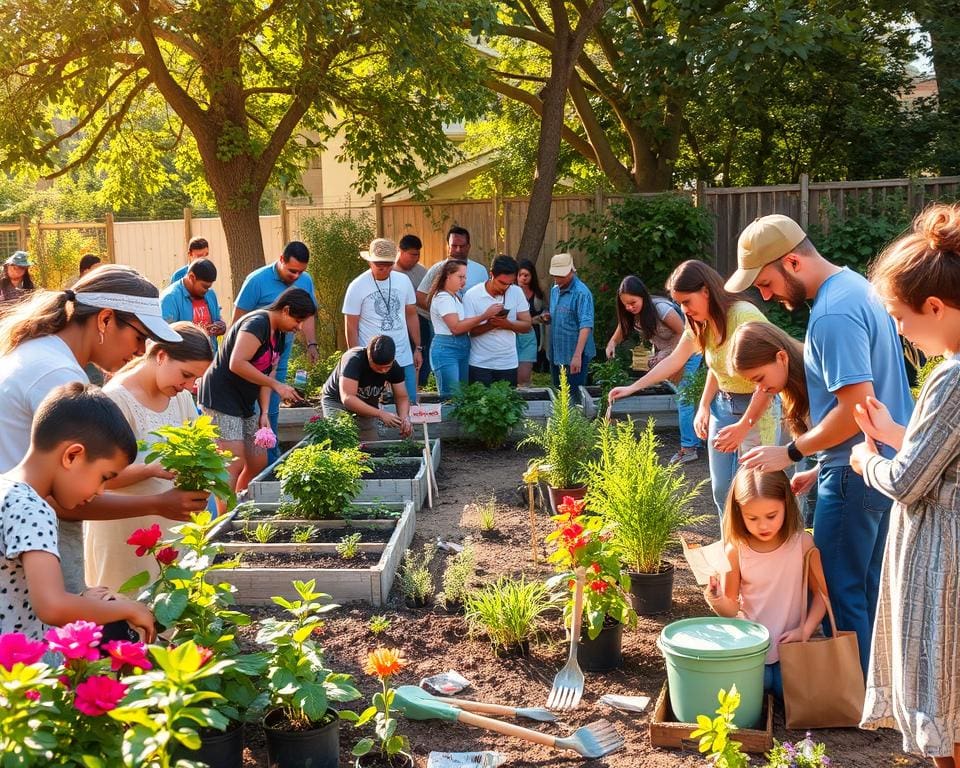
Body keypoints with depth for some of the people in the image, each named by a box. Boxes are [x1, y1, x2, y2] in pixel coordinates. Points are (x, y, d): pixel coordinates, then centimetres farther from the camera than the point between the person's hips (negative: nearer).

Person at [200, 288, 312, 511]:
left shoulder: (279, 336, 11)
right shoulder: (257, 324, -19)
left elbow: (266, 375, 10)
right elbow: (237, 364, -29)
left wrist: (264, 413, -2)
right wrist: (277, 385, -26)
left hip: (246, 402, 10)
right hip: (221, 398, -10)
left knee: (258, 463, 10)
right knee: (234, 464, -13)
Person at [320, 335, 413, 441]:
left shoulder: (394, 367, -17)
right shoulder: (354, 360, -32)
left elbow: (402, 397, -9)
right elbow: (347, 398, -39)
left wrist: (405, 417, -31)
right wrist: (380, 414, -44)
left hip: (367, 407, 5)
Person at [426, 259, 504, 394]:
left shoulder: (456, 296, 17)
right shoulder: (443, 297, -11)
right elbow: (456, 327, -20)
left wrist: (489, 317, 4)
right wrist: (484, 316, -21)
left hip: (463, 349, 9)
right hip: (446, 349, -9)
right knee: (451, 397, -10)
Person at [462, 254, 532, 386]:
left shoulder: (516, 292, 0)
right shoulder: (471, 295, -8)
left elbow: (527, 325, -1)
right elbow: (468, 330, -10)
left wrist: (506, 324, -19)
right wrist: (490, 324, -26)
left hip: (508, 364, 3)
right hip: (480, 364, -3)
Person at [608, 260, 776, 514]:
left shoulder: (744, 316, -22)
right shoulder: (700, 323, 4)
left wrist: (743, 427, -23)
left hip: (756, 409, -8)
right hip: (722, 405, 8)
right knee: (721, 491, 8)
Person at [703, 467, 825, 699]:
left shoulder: (802, 543, -11)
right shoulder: (736, 550, -10)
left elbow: (820, 592, -2)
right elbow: (732, 609, -3)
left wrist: (806, 629, -15)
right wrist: (718, 602, -25)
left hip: (790, 647, 0)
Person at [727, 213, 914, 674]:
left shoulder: (832, 314, -23)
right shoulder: (855, 286, 10)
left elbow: (857, 405, -28)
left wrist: (792, 453, -16)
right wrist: (822, 466, 18)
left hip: (856, 475, -10)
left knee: (840, 590, 2)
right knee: (870, 588, 19)